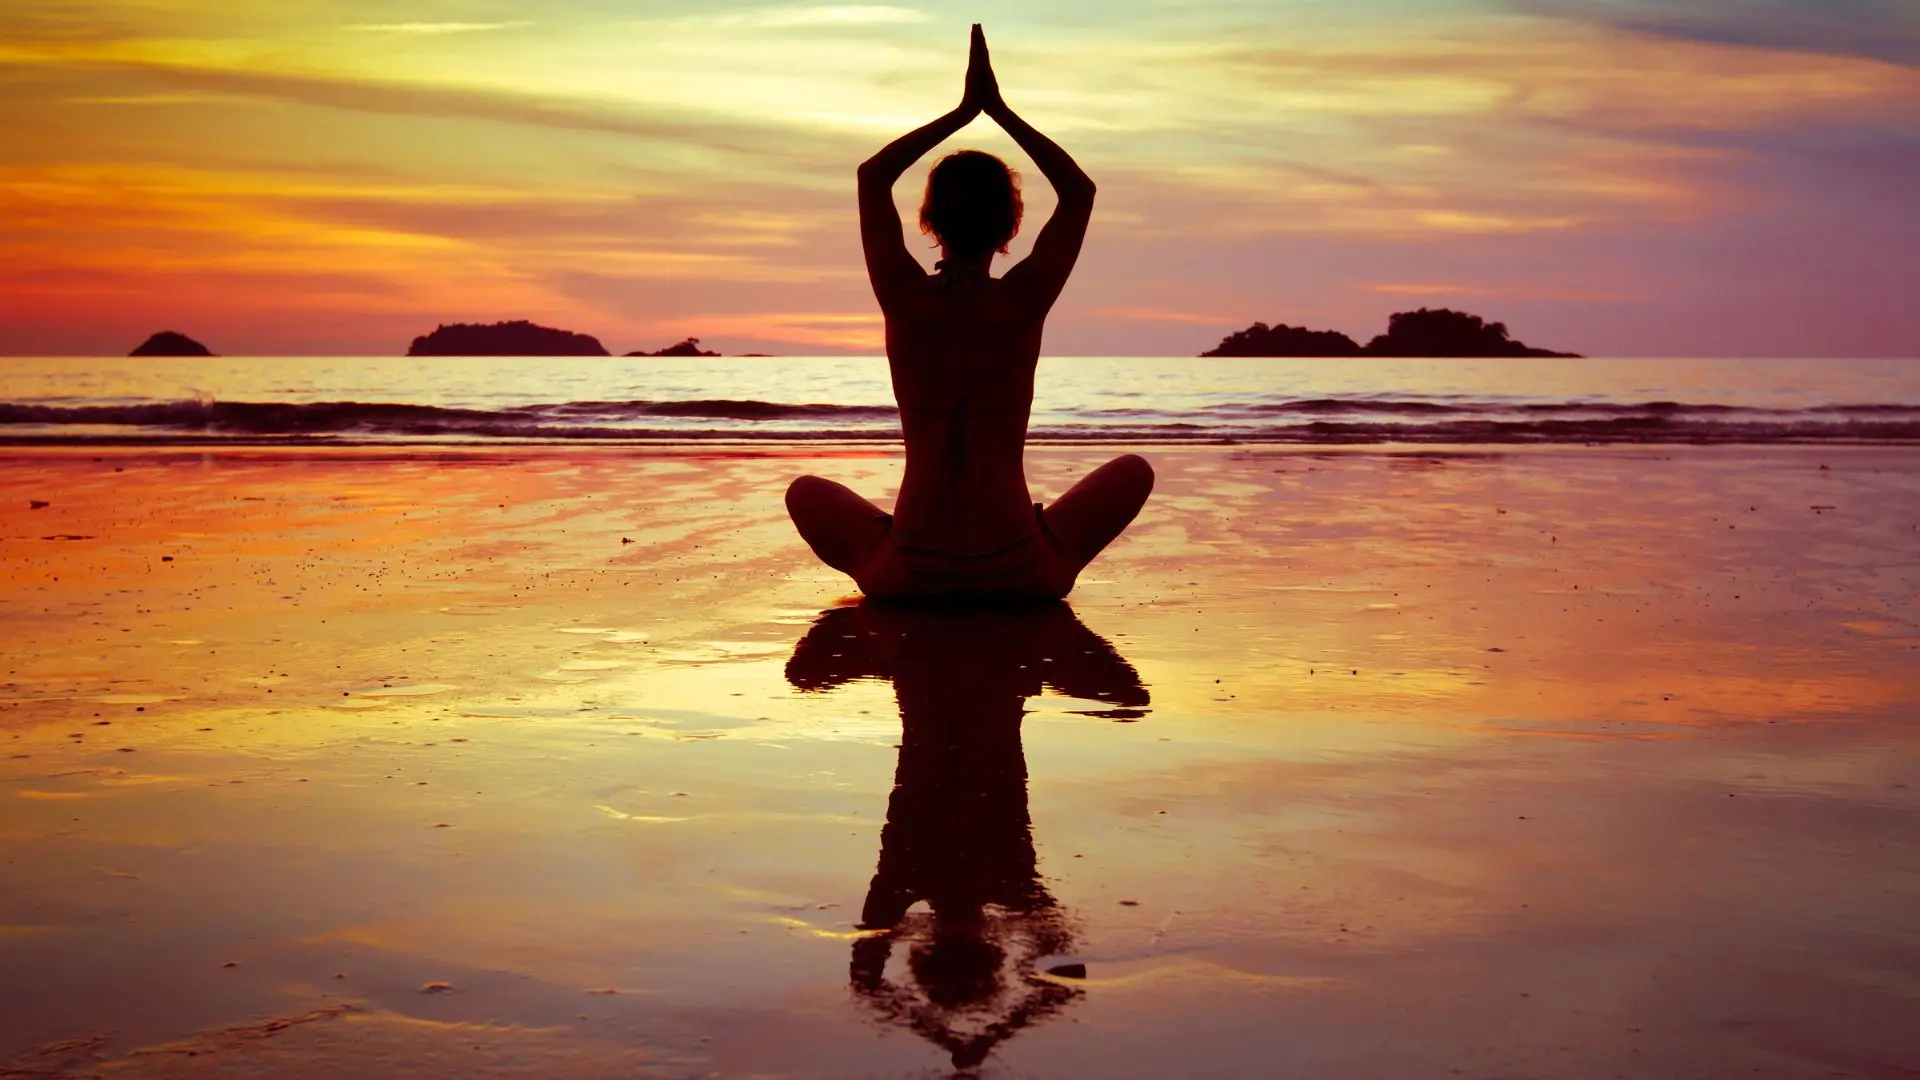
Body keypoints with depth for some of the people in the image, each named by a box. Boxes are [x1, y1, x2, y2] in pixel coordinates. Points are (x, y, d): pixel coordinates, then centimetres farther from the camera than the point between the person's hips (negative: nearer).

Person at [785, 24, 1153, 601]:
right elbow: (1080, 190, 9)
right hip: (1021, 574, -1)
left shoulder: (905, 298, -6)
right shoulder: (1023, 302, -8)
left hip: (908, 574, 1)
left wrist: (963, 111, 10)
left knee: (807, 492, 30)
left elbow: (872, 175, 11)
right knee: (1134, 471, 24)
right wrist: (999, 110, 8)